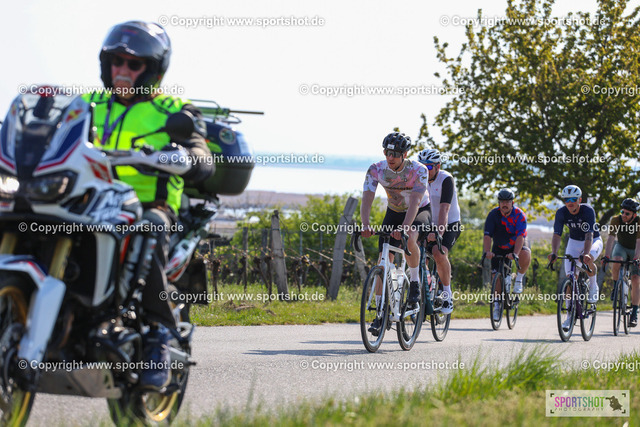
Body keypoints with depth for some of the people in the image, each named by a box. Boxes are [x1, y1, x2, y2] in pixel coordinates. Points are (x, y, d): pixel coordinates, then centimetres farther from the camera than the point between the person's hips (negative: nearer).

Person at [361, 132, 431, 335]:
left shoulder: (418, 171, -28)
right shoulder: (376, 170, -20)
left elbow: (414, 203, -37)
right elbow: (367, 200, -27)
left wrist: (404, 227, -52)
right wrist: (366, 225, -44)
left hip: (419, 212, -3)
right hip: (394, 213, 3)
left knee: (409, 240, -36)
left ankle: (415, 282, -11)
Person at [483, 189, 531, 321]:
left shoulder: (519, 215, -19)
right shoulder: (493, 215, -14)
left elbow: (521, 236, -30)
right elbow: (487, 235, -23)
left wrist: (515, 253, -46)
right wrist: (487, 251, -41)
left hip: (516, 247, -2)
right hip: (499, 249, 2)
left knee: (526, 255, -35)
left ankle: (519, 278, -10)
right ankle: (497, 304, 11)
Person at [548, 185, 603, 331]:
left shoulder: (588, 211, -28)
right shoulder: (561, 213, -19)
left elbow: (589, 234, -39)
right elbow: (557, 235, -26)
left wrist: (586, 254, -54)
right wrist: (554, 253, -44)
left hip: (593, 241, -3)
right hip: (574, 242, 3)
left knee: (588, 261, -37)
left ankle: (593, 286, -6)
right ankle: (570, 315, 1)